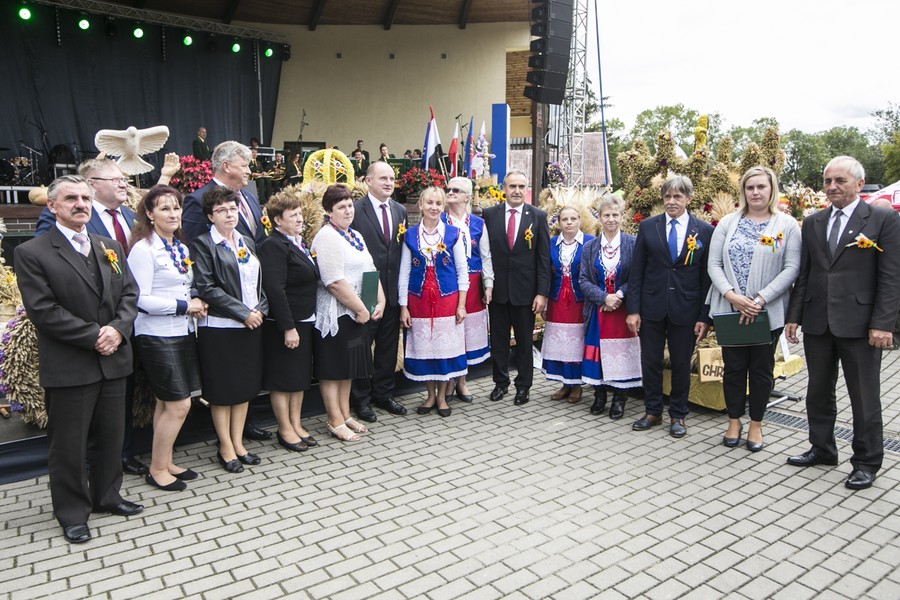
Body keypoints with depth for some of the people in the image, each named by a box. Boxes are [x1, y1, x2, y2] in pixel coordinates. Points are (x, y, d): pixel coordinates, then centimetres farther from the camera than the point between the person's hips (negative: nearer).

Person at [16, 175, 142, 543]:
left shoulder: (110, 247, 11)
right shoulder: (32, 253, -7)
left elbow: (129, 293, 7)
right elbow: (43, 310, -14)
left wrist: (117, 329, -11)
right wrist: (93, 336, -18)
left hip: (112, 360, 5)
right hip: (68, 368, -5)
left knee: (111, 436, 16)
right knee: (69, 444, 7)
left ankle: (106, 496, 34)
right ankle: (72, 513, 23)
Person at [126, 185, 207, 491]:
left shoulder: (181, 248, 12)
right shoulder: (144, 249, -12)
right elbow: (141, 299, -17)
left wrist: (197, 304, 0)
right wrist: (183, 306, -14)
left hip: (182, 333, 8)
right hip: (157, 336, -8)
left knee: (166, 404, 14)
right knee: (179, 404, -5)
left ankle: (165, 462, 26)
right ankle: (157, 469, 12)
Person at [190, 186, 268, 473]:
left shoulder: (247, 242, 14)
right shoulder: (203, 244, -6)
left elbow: (259, 281, 15)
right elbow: (206, 288, -15)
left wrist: (260, 309, -3)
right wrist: (243, 312, -17)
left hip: (251, 325, 6)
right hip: (219, 328, -6)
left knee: (246, 386, 11)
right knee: (223, 390, 4)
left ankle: (238, 443, 23)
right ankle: (226, 448, 17)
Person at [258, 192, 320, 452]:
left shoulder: (299, 243, 14)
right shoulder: (273, 246, -16)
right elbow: (275, 290, -22)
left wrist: (305, 322, 15)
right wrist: (288, 327, -23)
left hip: (304, 321, 9)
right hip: (283, 325, -9)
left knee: (300, 376, 16)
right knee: (283, 378, 3)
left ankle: (296, 425, 27)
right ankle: (285, 430, 15)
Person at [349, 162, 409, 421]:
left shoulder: (400, 210, 9)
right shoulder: (356, 209, -10)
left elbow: (403, 250, 11)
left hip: (393, 291, 6)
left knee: (389, 346, 15)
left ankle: (384, 394, 29)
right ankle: (361, 399, 21)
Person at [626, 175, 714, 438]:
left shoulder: (705, 231, -1)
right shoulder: (647, 226, 2)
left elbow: (708, 276, 0)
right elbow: (636, 271, 1)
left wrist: (705, 317, -4)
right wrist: (633, 309, -4)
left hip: (686, 309, -1)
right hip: (651, 306, 1)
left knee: (681, 364, 10)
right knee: (650, 361, 9)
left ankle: (678, 415, 26)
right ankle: (653, 411, 26)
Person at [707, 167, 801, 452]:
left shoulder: (787, 225, -1)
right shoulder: (728, 222, 4)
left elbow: (792, 268, -8)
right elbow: (714, 264, 0)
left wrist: (760, 300, -17)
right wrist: (731, 295, -15)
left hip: (769, 311, -1)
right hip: (729, 309, 1)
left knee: (761, 368, 9)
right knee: (734, 367, 9)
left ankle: (756, 425, 23)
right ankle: (734, 422, 24)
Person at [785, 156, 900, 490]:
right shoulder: (812, 223, 11)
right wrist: (794, 316, 6)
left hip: (859, 324, -4)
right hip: (817, 324, 5)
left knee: (864, 398, 6)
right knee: (819, 392, 14)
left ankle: (866, 463, 20)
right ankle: (822, 449, 30)